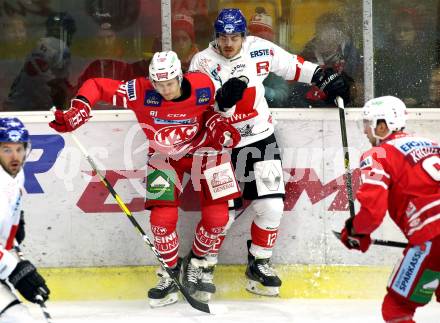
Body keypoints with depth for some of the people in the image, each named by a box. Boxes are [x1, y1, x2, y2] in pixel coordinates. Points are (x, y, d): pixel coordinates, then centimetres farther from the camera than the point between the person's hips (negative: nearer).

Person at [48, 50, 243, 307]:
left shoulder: (202, 87, -24)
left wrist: (219, 126, -17)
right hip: (164, 156, 0)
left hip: (203, 149, 0)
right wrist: (77, 111, -35)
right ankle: (170, 274, 11)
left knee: (217, 217, -8)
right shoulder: (141, 92, -28)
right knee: (162, 218, -12)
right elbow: (95, 86, -22)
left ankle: (196, 263, 19)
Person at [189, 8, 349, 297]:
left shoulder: (259, 50, -4)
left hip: (260, 139, 3)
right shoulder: (203, 62, -11)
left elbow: (291, 65, 12)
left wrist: (323, 76, 13)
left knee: (271, 206, -5)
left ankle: (259, 263, 14)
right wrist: (223, 98, -36)